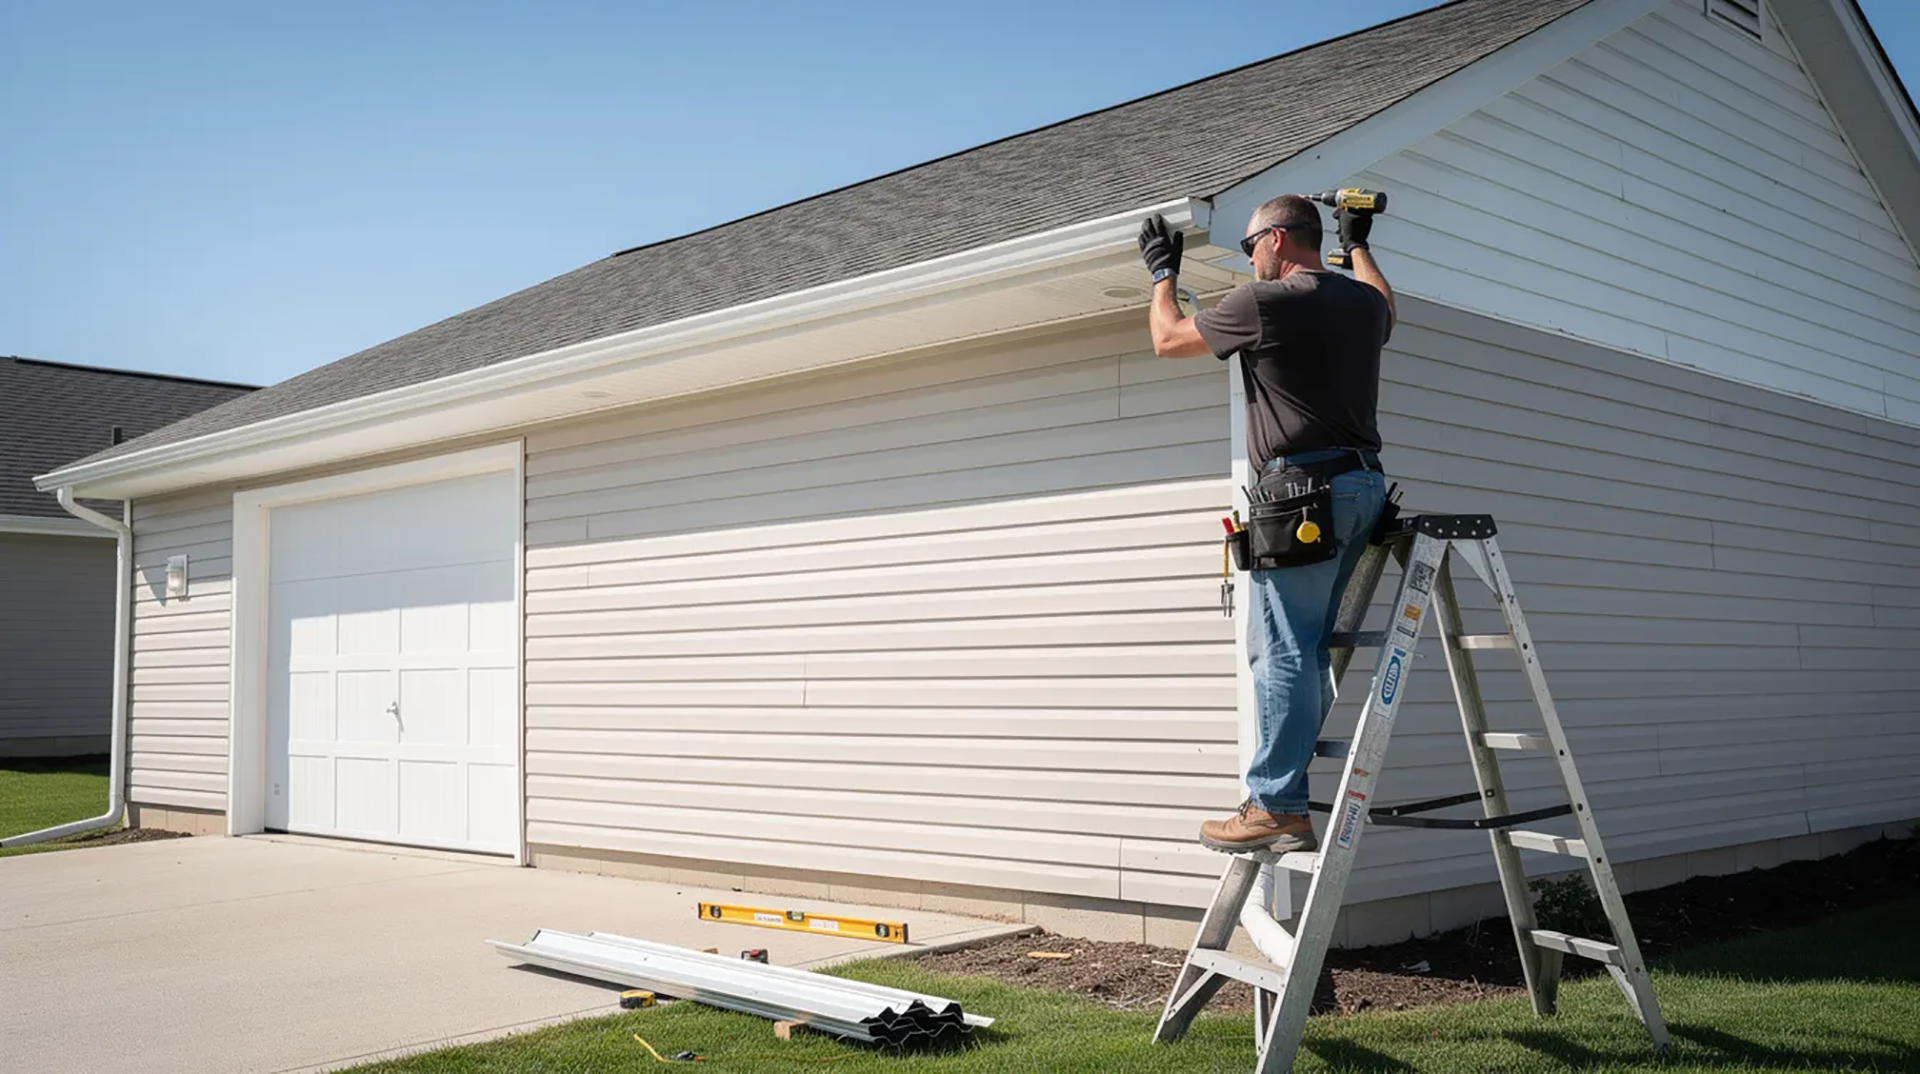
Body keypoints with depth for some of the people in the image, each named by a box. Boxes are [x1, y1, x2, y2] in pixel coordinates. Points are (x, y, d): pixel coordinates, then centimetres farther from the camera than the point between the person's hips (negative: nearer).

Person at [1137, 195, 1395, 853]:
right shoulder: (1363, 301, 16)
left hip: (1301, 489, -8)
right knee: (1307, 648, 11)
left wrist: (1163, 273, 27)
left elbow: (1166, 339, 9)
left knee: (1283, 650, -8)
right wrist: (1358, 243, 59)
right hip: (1364, 484, 8)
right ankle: (1287, 784, 13)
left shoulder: (1263, 302, -5)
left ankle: (1276, 807, -8)